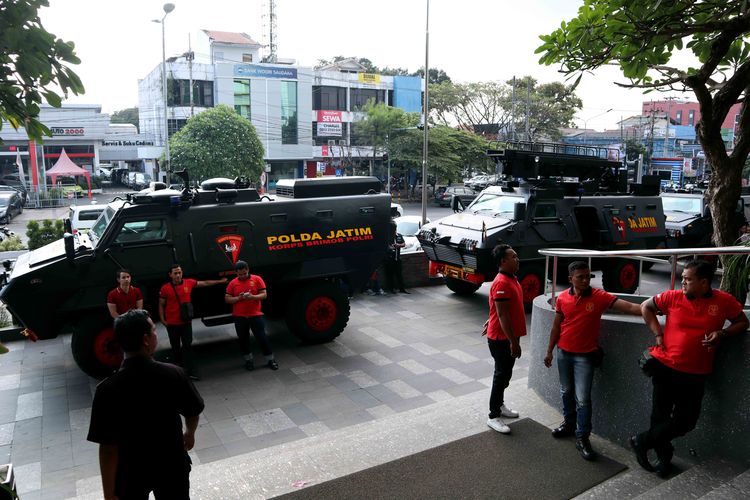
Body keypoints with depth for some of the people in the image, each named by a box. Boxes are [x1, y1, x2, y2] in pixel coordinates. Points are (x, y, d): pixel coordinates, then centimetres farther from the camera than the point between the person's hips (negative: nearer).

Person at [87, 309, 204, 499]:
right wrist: (190, 433, 19)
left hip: (130, 473, 0)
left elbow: (108, 448, -20)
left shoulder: (107, 390, -23)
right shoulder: (174, 374, -19)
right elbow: (192, 412, -3)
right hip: (172, 466, 1)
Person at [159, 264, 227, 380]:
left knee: (187, 346, -2)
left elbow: (205, 283, 11)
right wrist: (163, 320, -5)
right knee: (175, 347, 12)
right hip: (172, 323, -1)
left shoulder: (189, 283, -2)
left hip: (186, 322, 1)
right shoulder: (165, 288, -8)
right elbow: (161, 305, 1)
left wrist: (220, 281, 14)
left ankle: (191, 371, 0)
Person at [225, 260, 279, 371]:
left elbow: (264, 295, -3)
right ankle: (248, 360, 28)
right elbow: (227, 299, 4)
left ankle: (270, 360, 13)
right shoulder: (233, 283, 4)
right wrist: (238, 298, -15)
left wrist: (252, 297, -21)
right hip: (239, 317, 2)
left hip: (255, 315, -2)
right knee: (243, 339, 10)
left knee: (262, 338, 1)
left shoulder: (257, 279, -1)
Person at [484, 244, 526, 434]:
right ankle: (493, 417, 9)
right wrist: (513, 342, -24)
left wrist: (491, 321, 26)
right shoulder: (502, 283, -23)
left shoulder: (511, 279, 9)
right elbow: (502, 315, -25)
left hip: (508, 336, 9)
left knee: (505, 374, 20)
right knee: (501, 375, -1)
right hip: (501, 339, -9)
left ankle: (499, 405, 35)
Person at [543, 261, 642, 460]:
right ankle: (569, 423, 37)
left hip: (585, 355, -3)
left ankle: (582, 438, 9)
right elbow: (556, 326, 4)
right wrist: (549, 351, 8)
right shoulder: (562, 298, -5)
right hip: (563, 352, 3)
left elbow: (628, 306, -22)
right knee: (566, 391, 18)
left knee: (583, 398, -4)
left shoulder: (599, 297, -13)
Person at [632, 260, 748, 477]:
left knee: (686, 420, 3)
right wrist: (658, 333, -2)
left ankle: (643, 441, 21)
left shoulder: (724, 301, -4)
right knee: (660, 415, 8)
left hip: (695, 373, 1)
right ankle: (663, 456, 30)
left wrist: (722, 333, -12)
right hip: (665, 367, -1)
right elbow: (646, 307, 7)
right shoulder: (673, 297, -6)